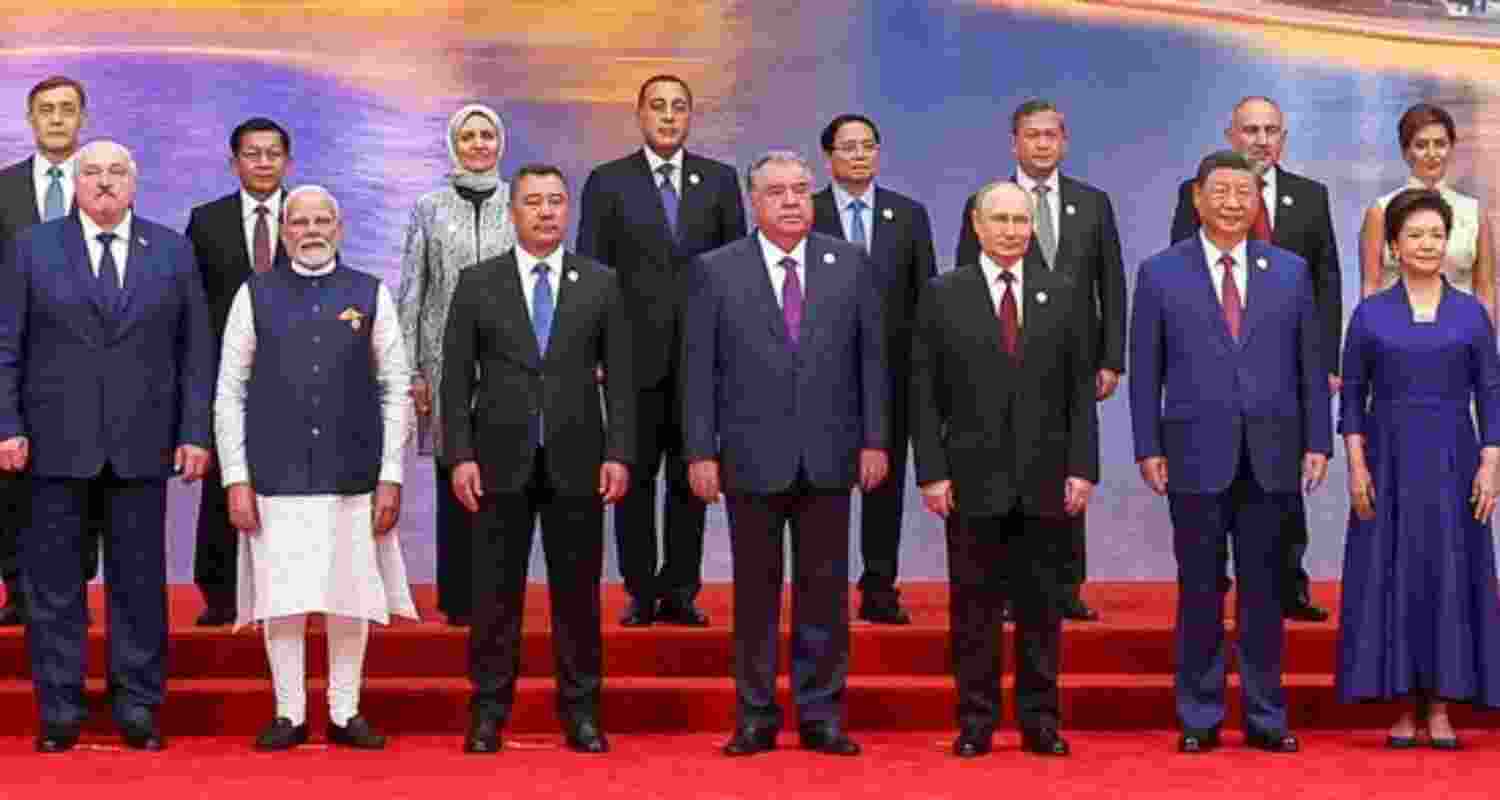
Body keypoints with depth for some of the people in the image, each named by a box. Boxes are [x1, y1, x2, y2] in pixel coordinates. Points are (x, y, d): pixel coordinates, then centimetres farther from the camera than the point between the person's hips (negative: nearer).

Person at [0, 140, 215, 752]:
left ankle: (138, 709, 14)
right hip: (58, 443, -1)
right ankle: (59, 711, 12)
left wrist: (195, 433, 0)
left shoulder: (172, 252, 9)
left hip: (142, 445, 1)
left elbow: (196, 351, 7)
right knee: (54, 583, 3)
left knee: (140, 581, 5)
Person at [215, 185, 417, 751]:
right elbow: (229, 392, 4)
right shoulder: (255, 295, 5)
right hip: (276, 476, 0)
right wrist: (236, 480, -3)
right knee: (281, 600, 1)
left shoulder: (371, 295, 5)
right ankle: (289, 715, 13)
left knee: (351, 599, 5)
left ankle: (345, 713, 17)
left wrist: (390, 477, -1)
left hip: (352, 475, 1)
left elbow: (396, 390, 5)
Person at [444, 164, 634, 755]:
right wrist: (460, 455, -6)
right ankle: (489, 712, 12)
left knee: (577, 590, 5)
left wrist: (619, 453, -4)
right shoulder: (477, 283, 5)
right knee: (496, 592, 4)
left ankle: (580, 711, 14)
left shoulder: (601, 283, 6)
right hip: (501, 461, 0)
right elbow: (457, 377, 3)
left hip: (576, 461, 1)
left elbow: (620, 376, 4)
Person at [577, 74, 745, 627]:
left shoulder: (719, 180, 7)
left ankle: (680, 591, 13)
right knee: (635, 477, 4)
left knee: (690, 477, 6)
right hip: (636, 353, -1)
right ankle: (641, 591, 12)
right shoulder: (608, 182, 3)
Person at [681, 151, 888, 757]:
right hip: (752, 458, -1)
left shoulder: (851, 264, 6)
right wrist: (700, 452, -5)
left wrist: (875, 439, 1)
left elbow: (871, 357, 6)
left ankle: (821, 717, 15)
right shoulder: (715, 270, 1)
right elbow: (698, 369, 0)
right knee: (755, 593, 6)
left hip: (829, 457, 1)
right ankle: (756, 718, 14)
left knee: (824, 590, 6)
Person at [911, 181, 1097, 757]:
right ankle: (975, 721, 12)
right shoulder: (943, 296, 2)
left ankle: (1040, 720, 15)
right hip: (973, 479, -1)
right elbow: (925, 393, 0)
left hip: (1045, 480, 1)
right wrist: (931, 472, -6)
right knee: (973, 606, 4)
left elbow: (1081, 391, 6)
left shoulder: (1062, 296, 7)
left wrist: (1082, 468, -2)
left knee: (1040, 606, 6)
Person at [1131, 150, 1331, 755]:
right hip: (1195, 455, -1)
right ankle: (1199, 719, 13)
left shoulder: (1290, 271, 8)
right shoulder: (1160, 273, 2)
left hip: (1271, 456, 2)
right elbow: (1145, 369, 2)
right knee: (1199, 590, 4)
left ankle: (1266, 717, 16)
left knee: (1263, 590, 7)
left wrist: (1318, 442, 2)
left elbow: (1311, 363, 8)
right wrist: (1148, 448, -4)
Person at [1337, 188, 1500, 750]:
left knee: (1450, 574, 1)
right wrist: (1357, 466, -6)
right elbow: (1352, 395, 3)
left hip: (1452, 463, 0)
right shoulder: (1370, 314, 3)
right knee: (1393, 575, 1)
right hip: (1389, 461, 0)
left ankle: (1441, 708, 8)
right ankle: (1404, 706, 8)